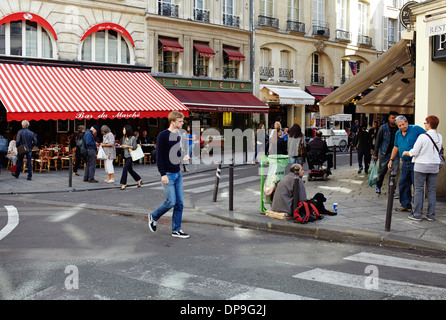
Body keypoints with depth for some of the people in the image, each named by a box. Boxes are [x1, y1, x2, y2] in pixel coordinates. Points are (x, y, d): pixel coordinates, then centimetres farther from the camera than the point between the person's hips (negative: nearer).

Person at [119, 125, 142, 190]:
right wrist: (122, 146, -1)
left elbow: (134, 147, -10)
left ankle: (123, 184, -11)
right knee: (130, 170, 13)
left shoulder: (133, 138, -10)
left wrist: (127, 146, -17)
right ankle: (139, 180, 30)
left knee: (125, 168, -15)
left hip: (130, 156, -7)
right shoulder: (124, 137, 9)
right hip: (126, 155, 7)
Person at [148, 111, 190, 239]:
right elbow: (159, 157, -15)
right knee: (171, 201, -7)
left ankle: (176, 230, 13)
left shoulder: (178, 135, 10)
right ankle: (153, 217, 19)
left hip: (178, 173, 7)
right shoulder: (163, 135, -12)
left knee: (179, 203, 5)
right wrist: (163, 174, -18)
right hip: (168, 174, -7)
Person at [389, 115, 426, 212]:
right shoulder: (398, 134, 13)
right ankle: (405, 205, 23)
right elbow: (396, 148, 22)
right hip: (405, 163, 7)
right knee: (403, 184, 11)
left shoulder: (416, 129, -7)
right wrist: (391, 160, 18)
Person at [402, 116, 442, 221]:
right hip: (434, 166, 5)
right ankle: (431, 215, 13)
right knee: (431, 191, 10)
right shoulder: (440, 137, 2)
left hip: (421, 166, -5)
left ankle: (417, 214, 3)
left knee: (418, 190, 2)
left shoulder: (423, 137, -15)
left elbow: (414, 152, -12)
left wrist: (406, 152, 10)